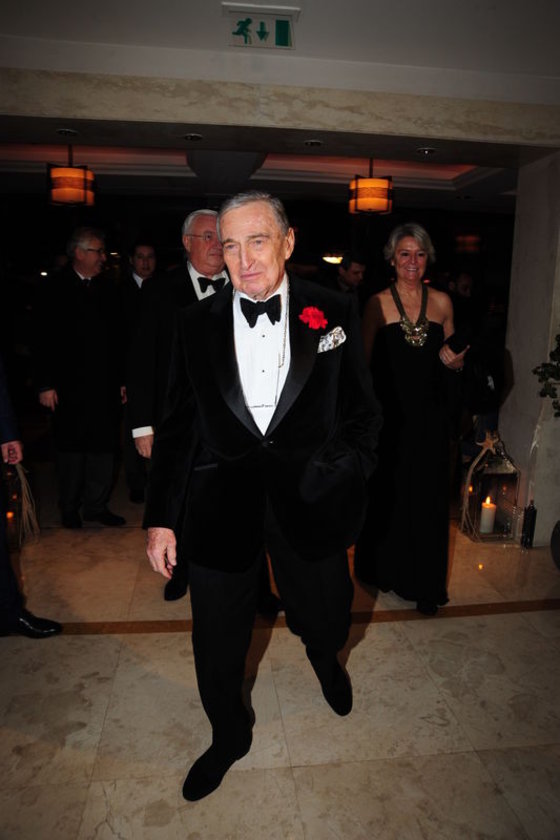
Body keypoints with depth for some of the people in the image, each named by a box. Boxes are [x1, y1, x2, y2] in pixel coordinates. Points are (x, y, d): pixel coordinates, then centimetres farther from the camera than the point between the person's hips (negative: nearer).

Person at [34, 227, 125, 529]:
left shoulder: (106, 287, 9)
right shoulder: (55, 287, -2)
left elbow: (116, 337, 10)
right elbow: (44, 339, -6)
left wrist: (121, 379, 8)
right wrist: (45, 384, -10)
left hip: (105, 383, 4)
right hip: (69, 384, -3)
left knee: (103, 445, 6)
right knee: (71, 448, 7)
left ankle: (97, 506, 19)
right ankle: (69, 509, 22)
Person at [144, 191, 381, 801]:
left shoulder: (333, 314, -3)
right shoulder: (196, 323, 0)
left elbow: (361, 412, 3)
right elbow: (178, 425, 2)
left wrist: (348, 489, -2)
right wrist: (161, 516, 0)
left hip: (309, 502, 0)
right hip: (220, 505, 1)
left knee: (326, 622, 18)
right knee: (217, 645, 15)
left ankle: (323, 656, 60)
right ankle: (229, 737, 48)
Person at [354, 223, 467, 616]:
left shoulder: (442, 302, 6)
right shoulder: (378, 303, -2)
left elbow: (450, 355, 15)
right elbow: (364, 361, -3)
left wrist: (453, 360, -8)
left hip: (429, 413, 2)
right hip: (389, 411, -2)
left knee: (427, 494, 7)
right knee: (385, 491, 11)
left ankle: (425, 583, 24)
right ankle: (381, 568, 33)